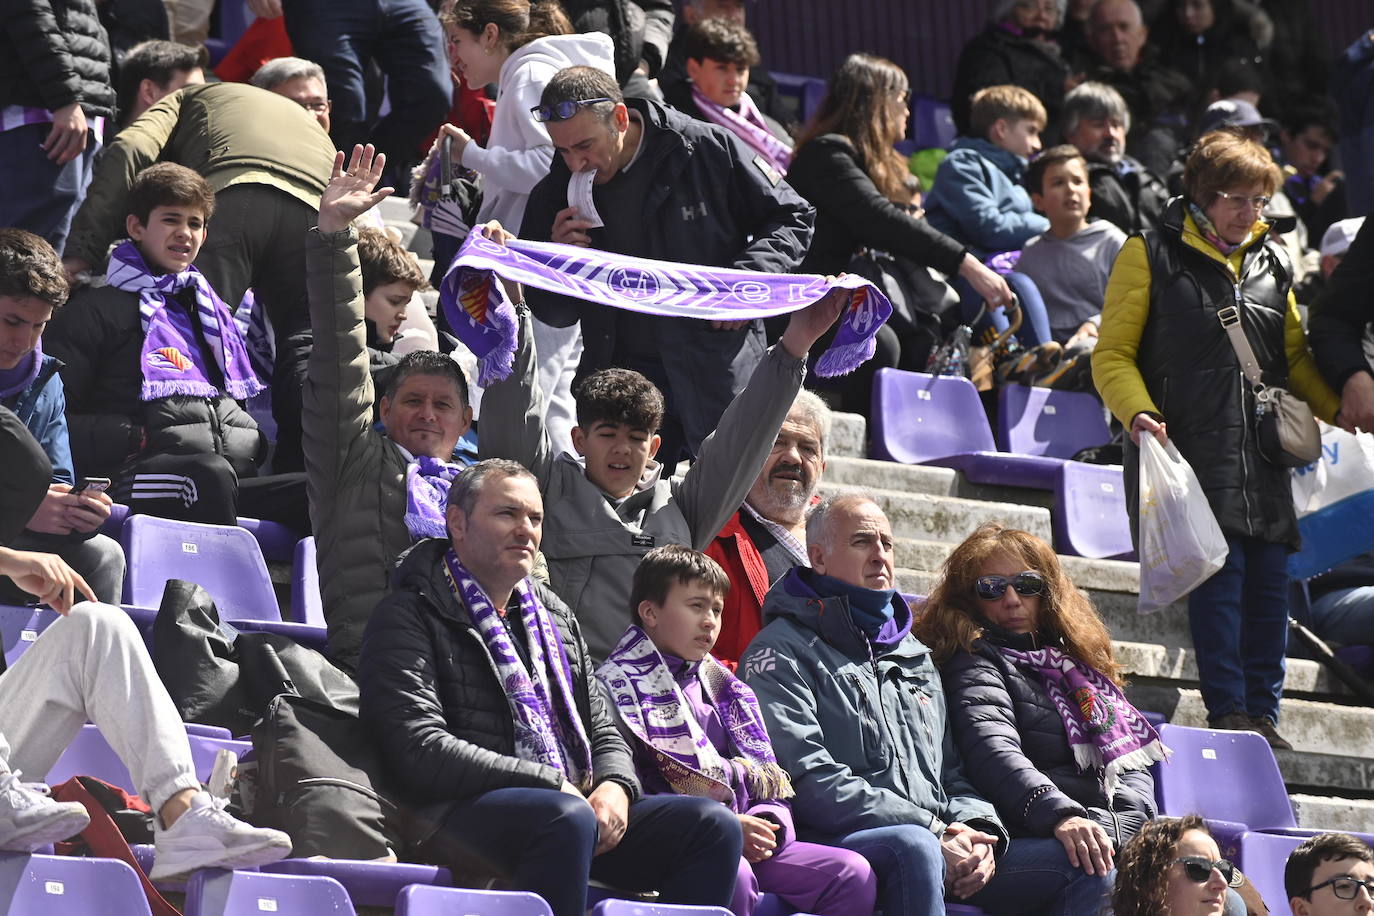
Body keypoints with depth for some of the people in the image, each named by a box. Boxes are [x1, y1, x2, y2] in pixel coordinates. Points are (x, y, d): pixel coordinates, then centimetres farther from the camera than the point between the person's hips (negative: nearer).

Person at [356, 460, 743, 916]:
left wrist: (614, 788, -1)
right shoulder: (410, 616, 2)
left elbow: (603, 733, 26)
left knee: (714, 825, -13)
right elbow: (420, 750, -12)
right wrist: (554, 786, -15)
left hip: (575, 808, 7)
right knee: (568, 818, -39)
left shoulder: (557, 619, 26)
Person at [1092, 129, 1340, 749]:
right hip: (1191, 451, -5)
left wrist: (1347, 407, 9)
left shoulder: (1270, 263, 18)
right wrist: (1139, 412, -16)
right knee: (1219, 568, -13)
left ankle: (1263, 712, 8)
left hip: (1262, 454, 5)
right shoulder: (1150, 255, 3)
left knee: (1268, 577, 1)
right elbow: (1113, 355, 1)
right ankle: (1228, 711, -7)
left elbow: (1296, 356, 24)